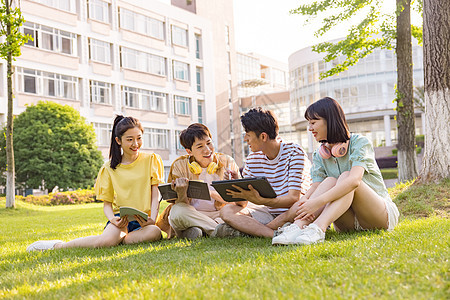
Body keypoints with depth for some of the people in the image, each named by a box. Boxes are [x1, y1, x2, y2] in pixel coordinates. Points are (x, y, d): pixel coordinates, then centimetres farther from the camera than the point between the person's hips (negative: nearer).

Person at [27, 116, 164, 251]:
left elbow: (155, 195, 1)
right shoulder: (110, 167, 6)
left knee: (155, 232, -37)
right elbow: (107, 203, 7)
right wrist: (113, 219, -17)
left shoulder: (151, 160, 6)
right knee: (107, 240, -34)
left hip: (144, 221, 1)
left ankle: (120, 240, -16)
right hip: (121, 216, 0)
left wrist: (152, 219, -18)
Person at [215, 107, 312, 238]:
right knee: (226, 211, -16)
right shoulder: (252, 160, 5)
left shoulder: (294, 152, -11)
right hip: (268, 213, 5)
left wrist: (260, 200, -36)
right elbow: (243, 204, 3)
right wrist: (237, 188, -20)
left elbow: (294, 198, -22)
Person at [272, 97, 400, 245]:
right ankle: (298, 227, -42)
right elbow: (315, 187, -7)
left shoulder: (359, 143, -11)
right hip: (350, 223, 4)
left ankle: (317, 229, -48)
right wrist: (304, 200, -32)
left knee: (345, 176, -28)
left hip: (383, 215, -4)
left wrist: (318, 202, -40)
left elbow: (354, 180, -29)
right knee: (330, 181, -22)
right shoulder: (320, 155, 7)